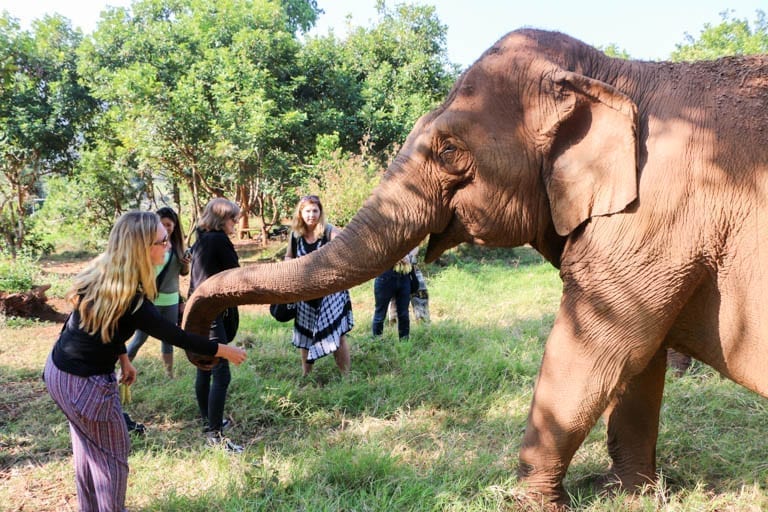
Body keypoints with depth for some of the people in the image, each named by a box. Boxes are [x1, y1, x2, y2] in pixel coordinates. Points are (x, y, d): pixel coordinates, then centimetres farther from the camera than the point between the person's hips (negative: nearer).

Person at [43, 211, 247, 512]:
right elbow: (177, 337, -17)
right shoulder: (132, 302, -29)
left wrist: (123, 359, 15)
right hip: (85, 384, -8)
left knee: (87, 445, 24)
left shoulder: (102, 272, -5)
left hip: (58, 370, 8)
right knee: (112, 456, 11)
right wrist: (225, 351, -5)